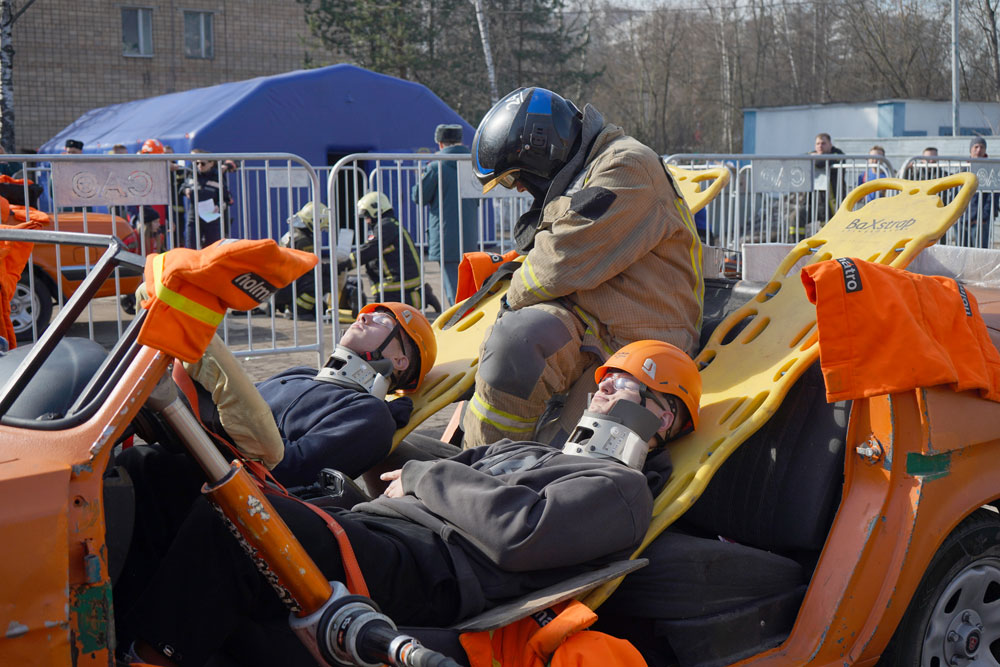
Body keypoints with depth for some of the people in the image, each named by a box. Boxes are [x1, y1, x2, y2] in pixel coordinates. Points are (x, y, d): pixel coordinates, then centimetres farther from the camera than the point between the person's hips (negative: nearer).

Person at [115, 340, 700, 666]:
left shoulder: (620, 489, 7)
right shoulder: (524, 451, 36)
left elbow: (519, 531, -13)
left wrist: (426, 477, -2)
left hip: (417, 571, -9)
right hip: (358, 525, 9)